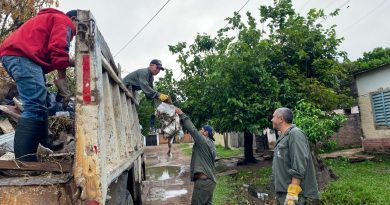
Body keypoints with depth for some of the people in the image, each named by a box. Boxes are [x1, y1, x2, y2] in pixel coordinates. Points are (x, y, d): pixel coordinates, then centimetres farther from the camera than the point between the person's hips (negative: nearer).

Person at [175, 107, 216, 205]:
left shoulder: (204, 141, -11)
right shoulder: (210, 144, 17)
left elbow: (192, 130, -16)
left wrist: (182, 114, -11)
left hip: (203, 181, -9)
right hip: (210, 180, 9)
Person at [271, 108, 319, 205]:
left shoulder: (295, 134, -14)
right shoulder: (284, 137, 15)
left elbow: (299, 167, -22)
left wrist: (292, 193, -24)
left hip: (291, 193, -9)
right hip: (282, 192, 9)